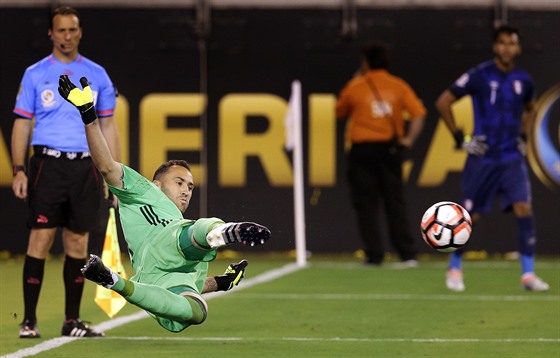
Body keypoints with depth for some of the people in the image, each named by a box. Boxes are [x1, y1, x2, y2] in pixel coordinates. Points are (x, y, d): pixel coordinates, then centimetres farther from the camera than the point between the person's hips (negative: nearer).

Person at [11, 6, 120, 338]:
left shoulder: (97, 75, 9)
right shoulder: (35, 74, 4)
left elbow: (108, 126, 12)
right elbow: (22, 124, 4)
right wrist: (19, 170, -5)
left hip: (86, 166, 2)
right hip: (48, 164, -2)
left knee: (78, 243, 5)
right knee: (40, 240, -8)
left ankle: (72, 320, 11)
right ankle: (29, 320, -4)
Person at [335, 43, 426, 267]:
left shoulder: (355, 87, -1)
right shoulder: (398, 86, 3)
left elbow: (340, 112, 14)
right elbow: (418, 113, -7)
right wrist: (409, 138, -3)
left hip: (363, 149, -2)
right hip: (390, 148, 2)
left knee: (367, 204, 4)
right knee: (395, 202, 6)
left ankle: (374, 255, 0)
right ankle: (407, 254, 0)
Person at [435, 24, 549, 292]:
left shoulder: (523, 80, 5)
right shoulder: (479, 76, -8)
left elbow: (530, 108, 27)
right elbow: (443, 103, -3)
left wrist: (523, 136, 14)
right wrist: (459, 138, -5)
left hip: (512, 159, 3)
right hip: (483, 158, -3)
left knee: (524, 210, -11)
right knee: (470, 216, 2)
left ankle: (528, 274, -5)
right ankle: (454, 268, 22)